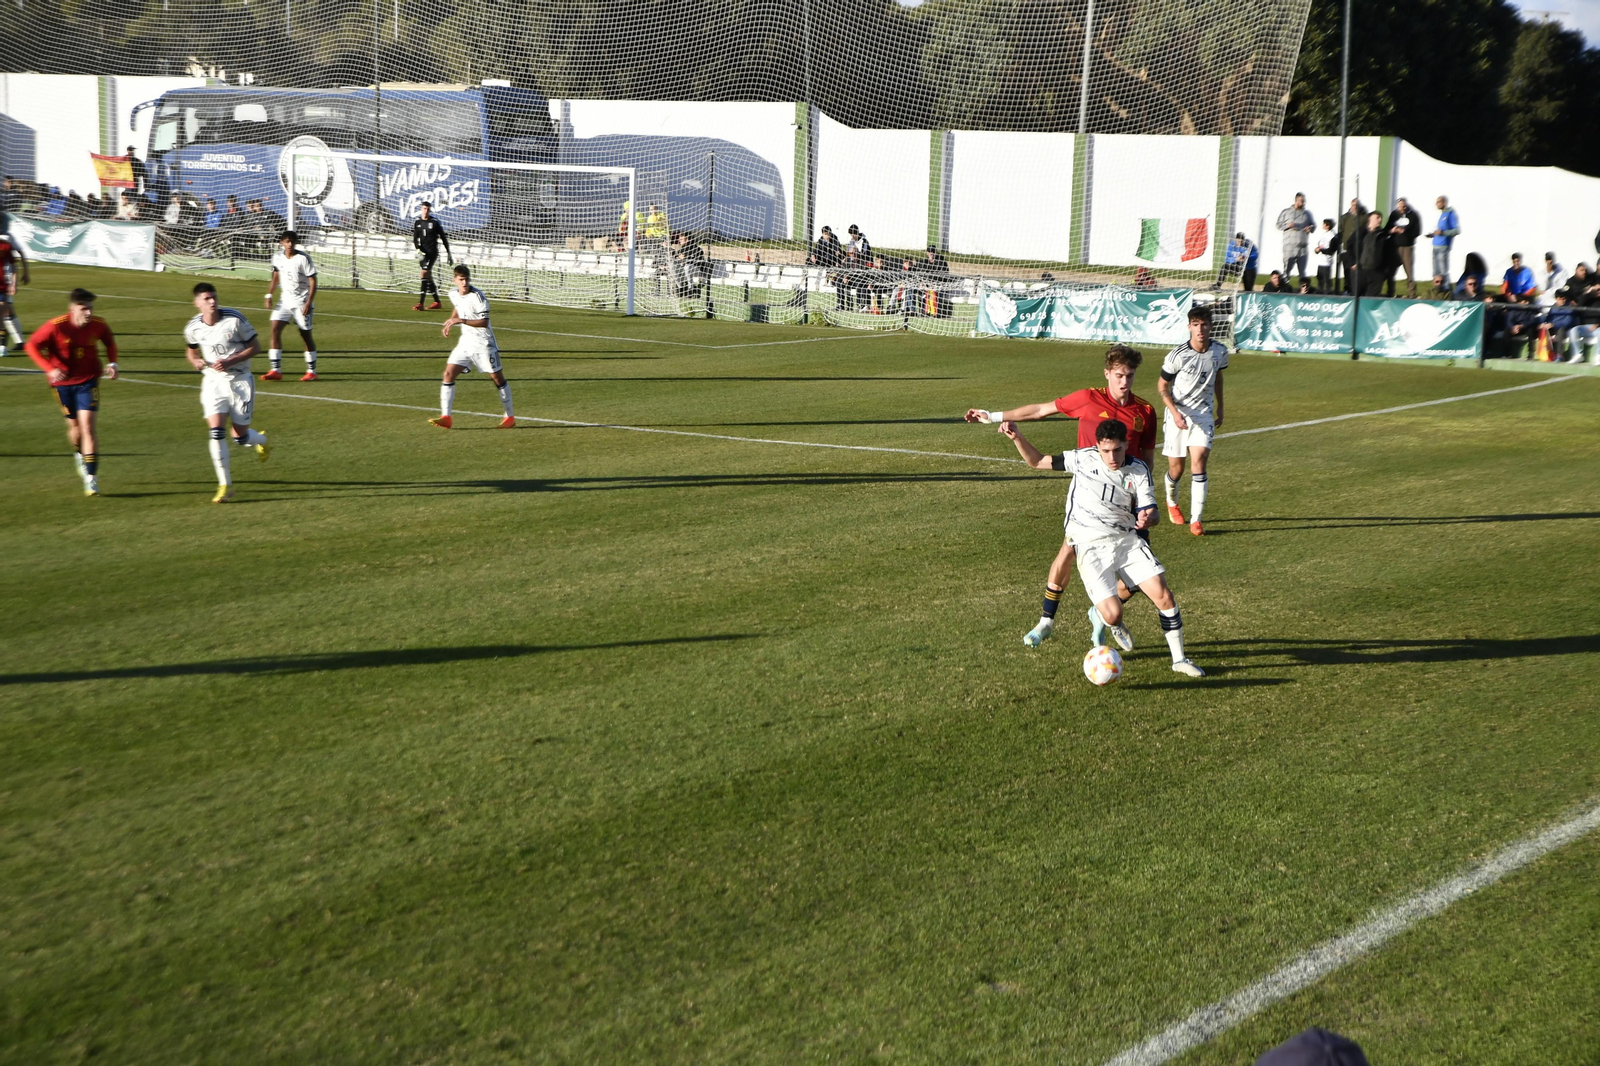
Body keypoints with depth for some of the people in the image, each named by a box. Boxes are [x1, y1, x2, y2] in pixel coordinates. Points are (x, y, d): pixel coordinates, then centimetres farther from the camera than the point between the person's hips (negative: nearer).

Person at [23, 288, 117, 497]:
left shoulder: (98, 325, -13)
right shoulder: (56, 326, -21)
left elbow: (109, 342, 9)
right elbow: (32, 345, -13)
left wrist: (112, 363, -7)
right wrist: (49, 369, -25)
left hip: (88, 380, 0)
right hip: (63, 381, 0)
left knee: (87, 424, -13)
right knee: (74, 425, 12)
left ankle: (92, 477, -13)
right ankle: (80, 456, 47)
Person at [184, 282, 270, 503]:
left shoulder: (234, 320, -15)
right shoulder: (193, 328, -4)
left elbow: (255, 346, -8)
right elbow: (191, 351, 16)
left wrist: (230, 361, -20)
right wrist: (195, 361, -8)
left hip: (240, 380, -2)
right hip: (213, 381, 2)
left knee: (240, 437, 2)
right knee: (216, 431, -15)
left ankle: (261, 440, 41)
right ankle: (225, 485, -7)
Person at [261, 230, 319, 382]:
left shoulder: (303, 258, -15)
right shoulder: (277, 257, 2)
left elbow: (313, 281, -13)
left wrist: (308, 302, -20)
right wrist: (269, 295, 8)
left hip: (301, 302, -5)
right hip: (285, 300, 5)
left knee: (305, 335, 2)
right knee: (275, 329, -8)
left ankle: (312, 371, 15)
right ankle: (276, 371, -6)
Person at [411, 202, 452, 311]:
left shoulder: (435, 222, -2)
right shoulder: (417, 223, 8)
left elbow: (443, 238, 4)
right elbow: (414, 238, 4)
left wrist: (448, 253, 5)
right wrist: (418, 250, -13)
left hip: (432, 252, -5)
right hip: (423, 253, 5)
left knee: (425, 273, -18)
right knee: (428, 277, 9)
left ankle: (420, 303, -23)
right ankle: (437, 302, 21)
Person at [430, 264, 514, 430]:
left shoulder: (478, 297, -20)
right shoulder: (454, 295, 1)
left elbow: (484, 322, -27)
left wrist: (461, 320, -34)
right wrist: (451, 320, 14)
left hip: (483, 343, -6)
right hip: (465, 342, 6)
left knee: (497, 378, 3)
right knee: (448, 374, -7)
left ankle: (509, 417, 17)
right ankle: (445, 417, -8)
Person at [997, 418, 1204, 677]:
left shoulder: (1138, 471, 0)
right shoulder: (1084, 459, -4)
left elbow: (1149, 511, -3)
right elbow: (1037, 461, 5)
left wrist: (1147, 518, -28)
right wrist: (1017, 437, -10)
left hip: (1127, 539, 3)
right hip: (1091, 546, -3)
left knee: (1163, 595, -11)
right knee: (1112, 614, -17)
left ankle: (1179, 660, 9)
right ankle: (1100, 618, 24)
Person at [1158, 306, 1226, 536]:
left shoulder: (1219, 352, -4)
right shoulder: (1177, 355, -16)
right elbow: (1162, 386, -5)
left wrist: (1220, 408, 21)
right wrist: (1174, 412, -18)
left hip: (1203, 414, 2)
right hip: (1178, 414, -2)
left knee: (1199, 461, -15)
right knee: (1176, 468, 6)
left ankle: (1196, 519, -14)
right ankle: (1172, 502, 40)